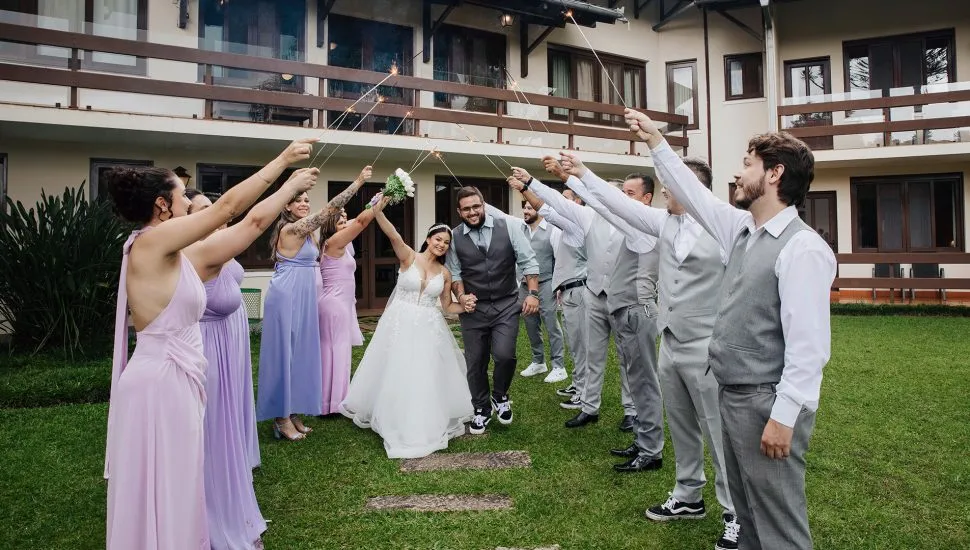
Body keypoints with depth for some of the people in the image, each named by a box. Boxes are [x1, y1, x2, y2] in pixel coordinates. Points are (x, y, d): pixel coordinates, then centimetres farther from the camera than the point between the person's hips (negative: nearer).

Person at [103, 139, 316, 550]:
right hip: (160, 383, -9)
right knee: (161, 495, 5)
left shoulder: (176, 255, 9)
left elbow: (250, 225, 12)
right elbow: (228, 206, -15)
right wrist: (283, 159, -7)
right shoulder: (151, 242, -15)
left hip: (177, 380, 9)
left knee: (176, 491, 19)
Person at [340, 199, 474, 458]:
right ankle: (400, 427, 24)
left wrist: (465, 306, -6)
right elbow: (393, 235, -24)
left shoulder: (445, 273, 6)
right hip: (400, 324, -3)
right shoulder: (409, 257, -5)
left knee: (428, 379, 8)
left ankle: (427, 427, 29)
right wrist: (379, 211, -40)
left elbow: (446, 306, 14)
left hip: (429, 329, 3)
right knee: (397, 376, 4)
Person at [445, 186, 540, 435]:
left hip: (506, 305, -1)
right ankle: (481, 409, 32)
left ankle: (500, 397, 17)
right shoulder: (454, 237, 0)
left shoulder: (507, 227, -4)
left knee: (504, 355, -15)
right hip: (473, 309, 2)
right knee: (475, 362, 8)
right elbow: (454, 271, 8)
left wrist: (533, 293, -9)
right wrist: (461, 296, -9)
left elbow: (528, 261, -1)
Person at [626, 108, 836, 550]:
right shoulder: (742, 230, 9)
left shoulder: (802, 248, -17)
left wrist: (783, 417, -22)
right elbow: (694, 194, 20)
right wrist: (656, 142, 24)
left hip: (766, 405, -9)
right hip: (732, 396, 9)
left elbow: (808, 345, -21)